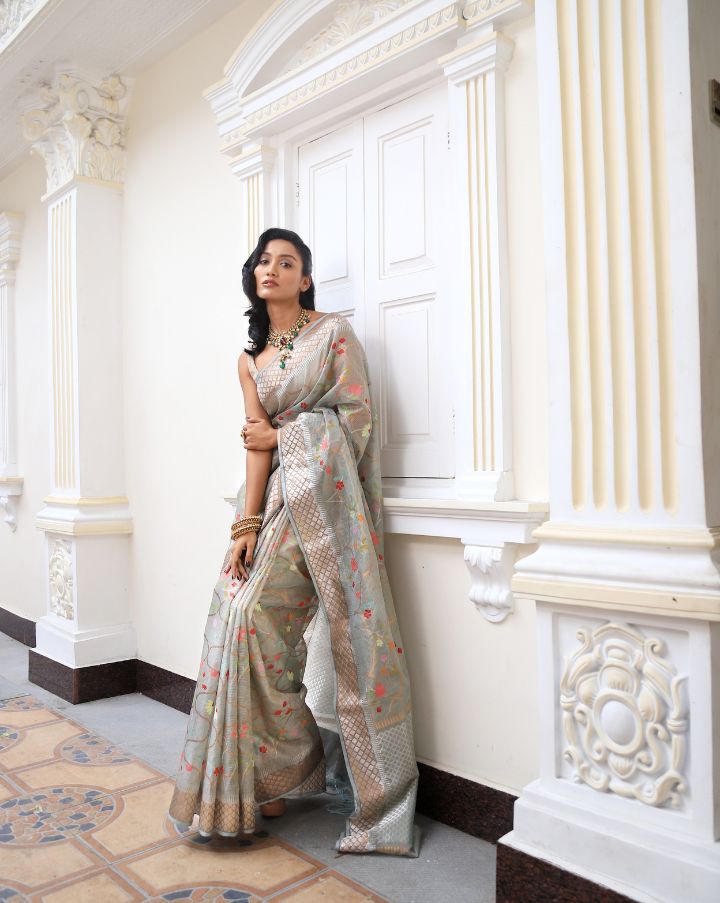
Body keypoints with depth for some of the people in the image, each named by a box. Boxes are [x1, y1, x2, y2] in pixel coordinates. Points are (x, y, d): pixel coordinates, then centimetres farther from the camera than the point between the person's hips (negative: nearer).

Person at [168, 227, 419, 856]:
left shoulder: (334, 333, 4)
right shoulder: (250, 360, 16)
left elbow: (358, 416, -4)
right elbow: (256, 445, 7)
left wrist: (281, 435, 1)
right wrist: (246, 526, -3)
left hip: (325, 489, -5)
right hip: (280, 496, 5)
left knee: (253, 611, -11)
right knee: (240, 612, -3)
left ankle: (284, 768, 8)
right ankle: (275, 774, 15)